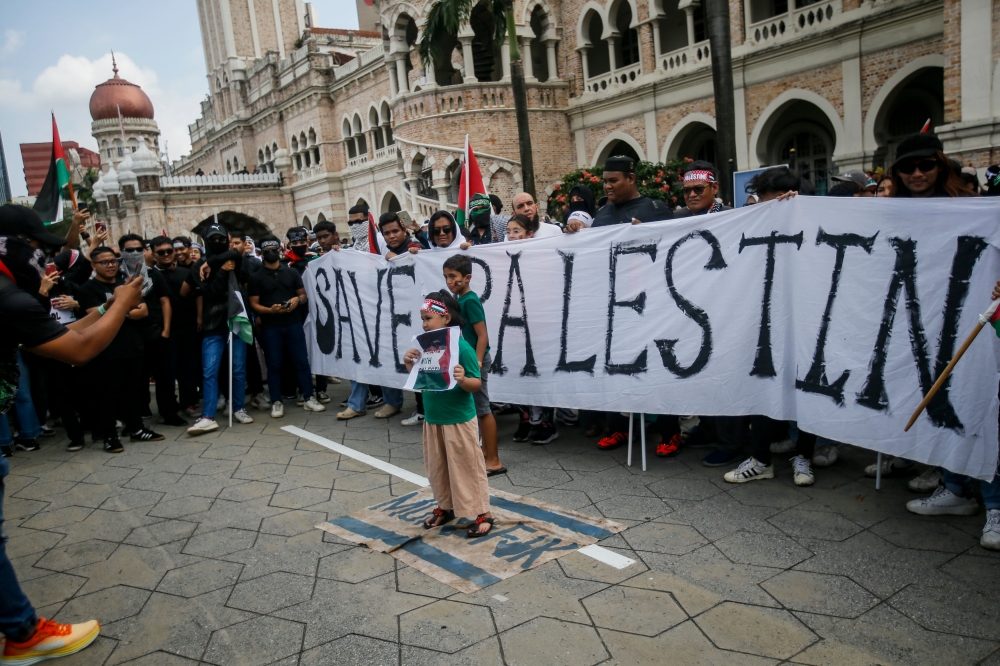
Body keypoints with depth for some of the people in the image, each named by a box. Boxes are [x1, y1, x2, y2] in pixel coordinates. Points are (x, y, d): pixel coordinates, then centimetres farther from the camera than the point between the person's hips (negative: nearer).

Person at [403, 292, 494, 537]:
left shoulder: (462, 347, -18)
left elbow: (476, 384, -16)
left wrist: (462, 380, -36)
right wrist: (410, 366, -8)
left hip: (459, 420, -7)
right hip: (432, 419, 7)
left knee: (467, 467, 4)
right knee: (436, 467, 18)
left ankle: (483, 513, 18)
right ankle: (445, 507, 37)